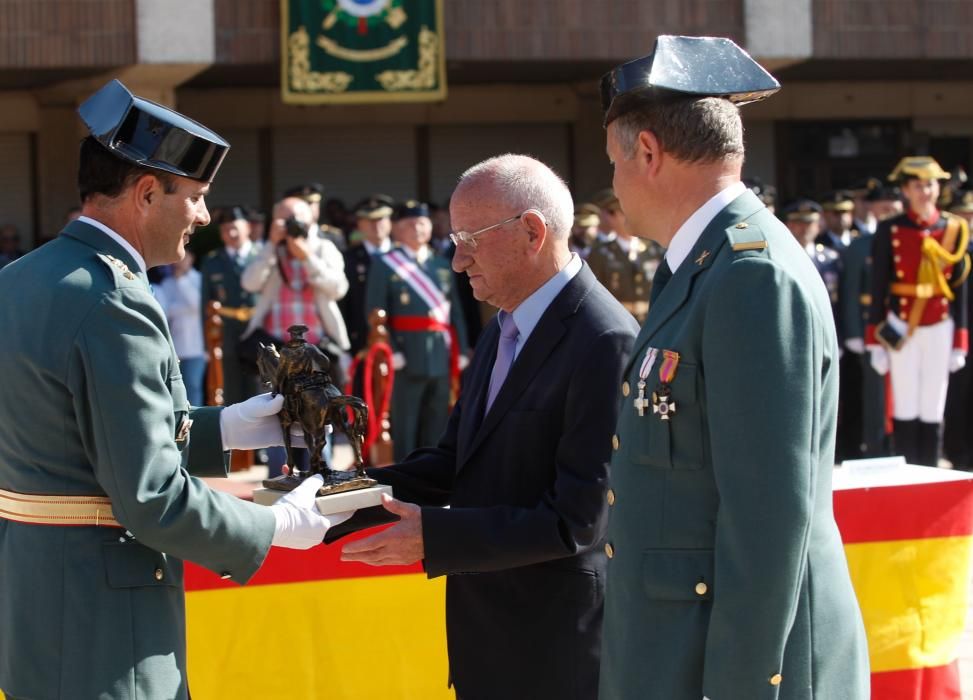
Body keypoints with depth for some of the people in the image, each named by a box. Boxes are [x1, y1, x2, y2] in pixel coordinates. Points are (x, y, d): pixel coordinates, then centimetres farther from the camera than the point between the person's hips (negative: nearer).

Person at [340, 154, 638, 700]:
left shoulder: (604, 343, -21)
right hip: (490, 634, 8)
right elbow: (457, 458, 13)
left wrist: (433, 536, -23)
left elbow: (578, 521, -23)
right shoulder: (507, 326, 9)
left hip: (556, 652, -8)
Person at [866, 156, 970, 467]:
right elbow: (878, 289, -2)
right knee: (905, 412, 1)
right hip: (900, 330, -2)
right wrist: (875, 342, -4)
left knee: (933, 412, 5)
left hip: (940, 328, 2)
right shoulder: (890, 231, -3)